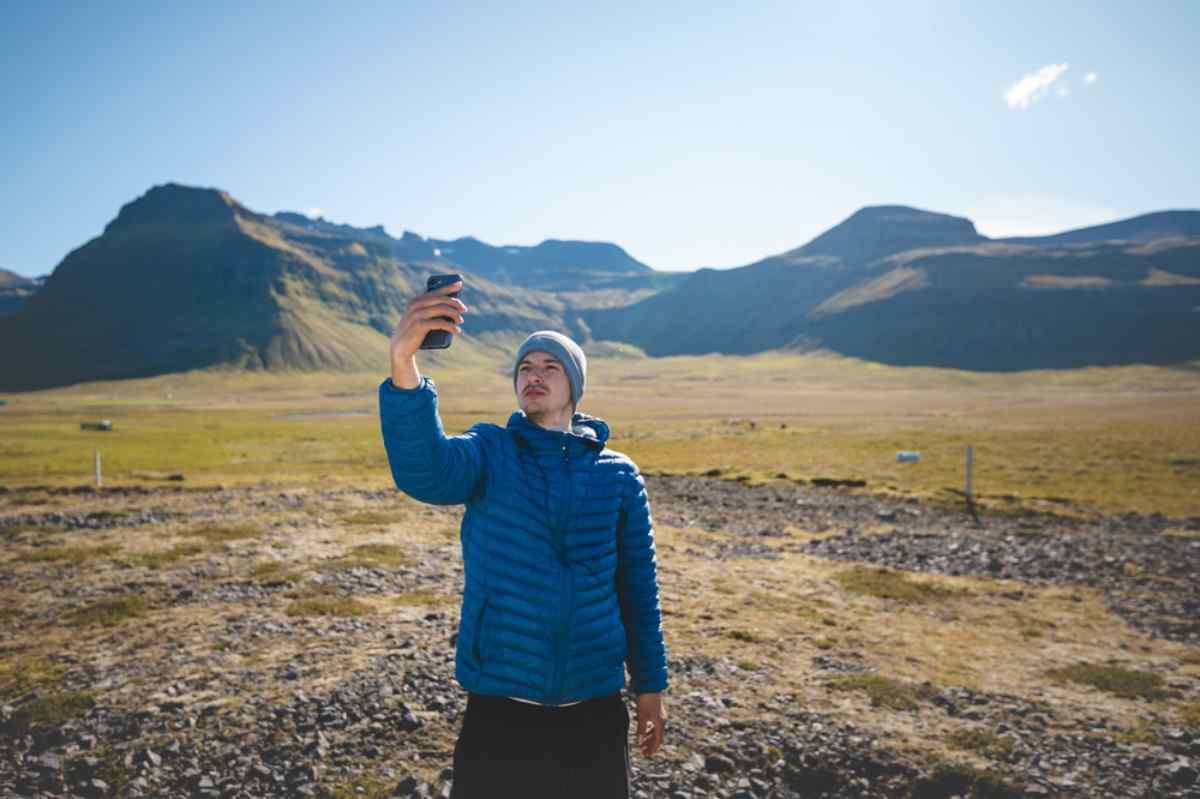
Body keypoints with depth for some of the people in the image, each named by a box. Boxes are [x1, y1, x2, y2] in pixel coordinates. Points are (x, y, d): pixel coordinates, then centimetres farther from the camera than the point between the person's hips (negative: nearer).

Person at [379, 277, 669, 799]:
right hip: (499, 708, -1)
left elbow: (639, 585, 7)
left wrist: (649, 683, 10)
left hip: (594, 709, 2)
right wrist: (403, 363, -43)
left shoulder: (619, 475, 1)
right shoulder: (488, 452, -4)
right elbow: (423, 470, -27)